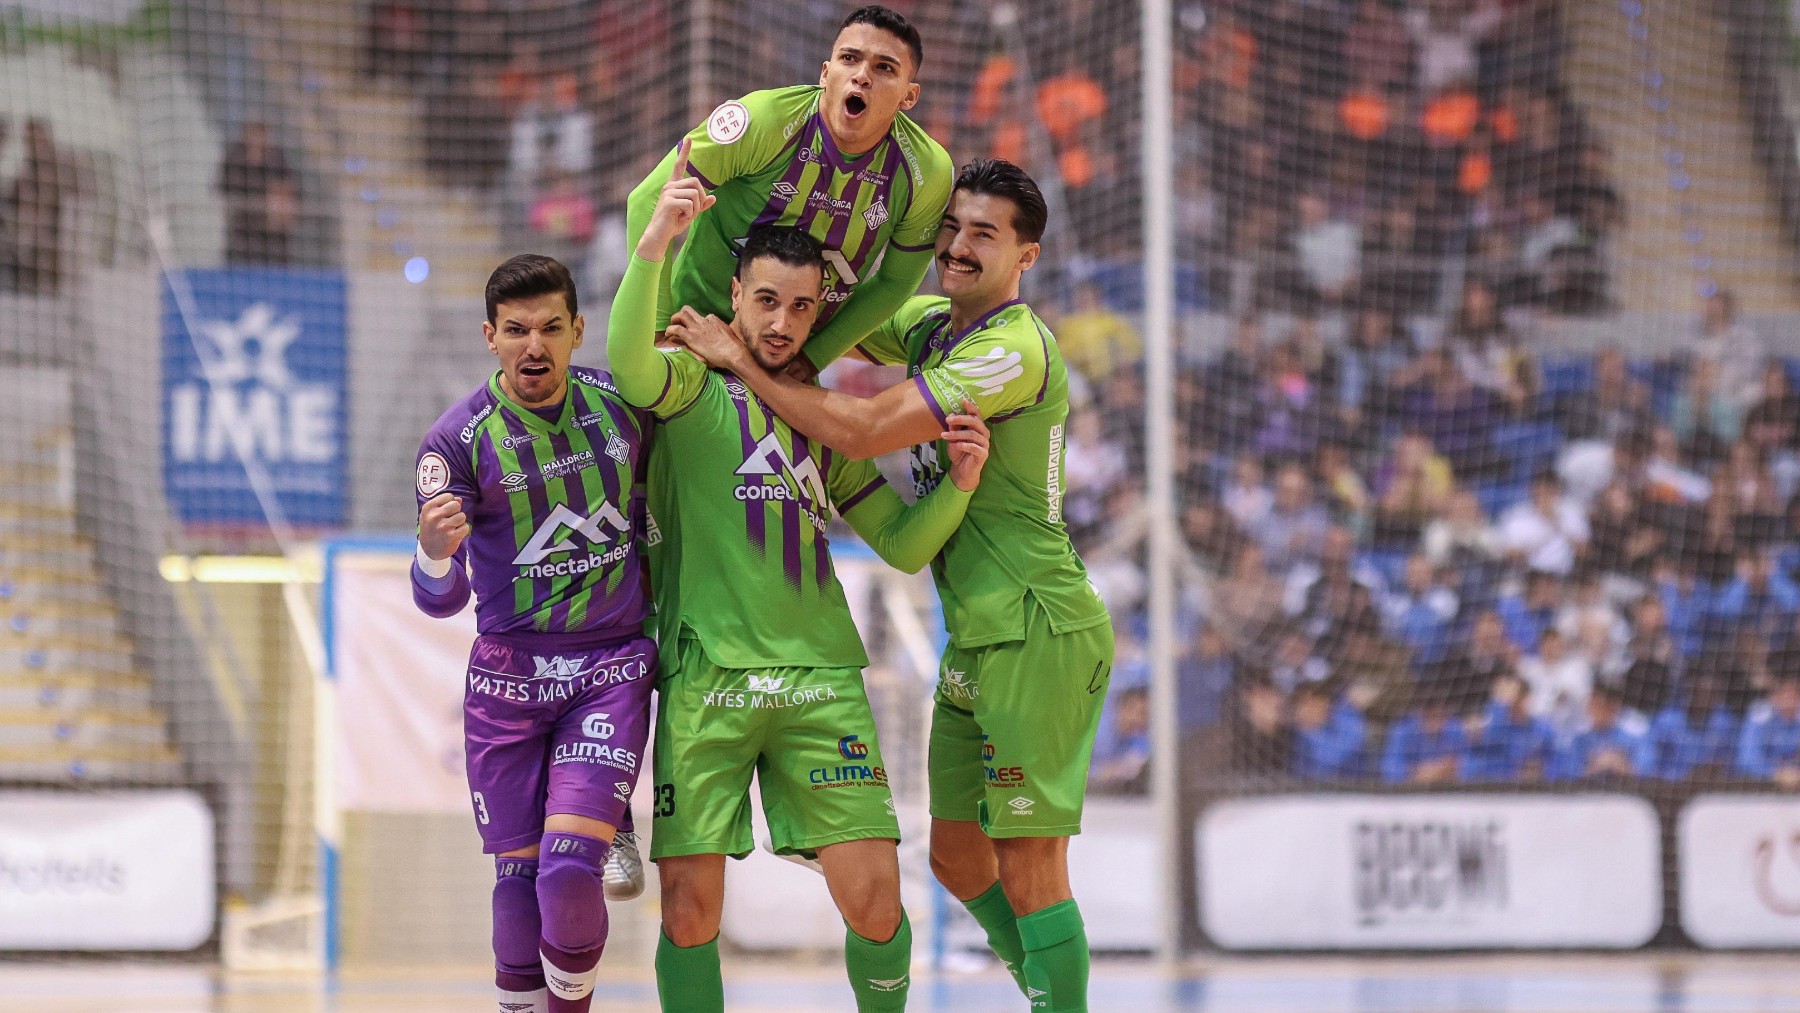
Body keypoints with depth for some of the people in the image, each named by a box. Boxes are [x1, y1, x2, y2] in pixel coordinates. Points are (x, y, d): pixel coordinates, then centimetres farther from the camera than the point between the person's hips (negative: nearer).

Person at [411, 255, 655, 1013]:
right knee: (519, 880, 1)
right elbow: (441, 600, -12)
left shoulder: (622, 405, -1)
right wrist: (435, 552, -31)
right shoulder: (458, 441, -9)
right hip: (509, 673, 0)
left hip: (612, 670, 0)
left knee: (570, 872, -16)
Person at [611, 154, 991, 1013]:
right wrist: (654, 246, -35)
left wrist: (960, 481, 0)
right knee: (690, 910, -7)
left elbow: (903, 546, 20)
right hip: (706, 677, -3)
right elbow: (630, 364, -19)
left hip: (820, 676, 3)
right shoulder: (691, 382, 6)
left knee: (873, 900, -7)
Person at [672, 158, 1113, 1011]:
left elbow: (861, 430, -22)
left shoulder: (1015, 349, -17)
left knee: (1028, 867, -9)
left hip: (1038, 636, -10)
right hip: (978, 642, 10)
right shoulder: (930, 326, 12)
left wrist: (740, 360, -13)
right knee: (957, 854, 14)